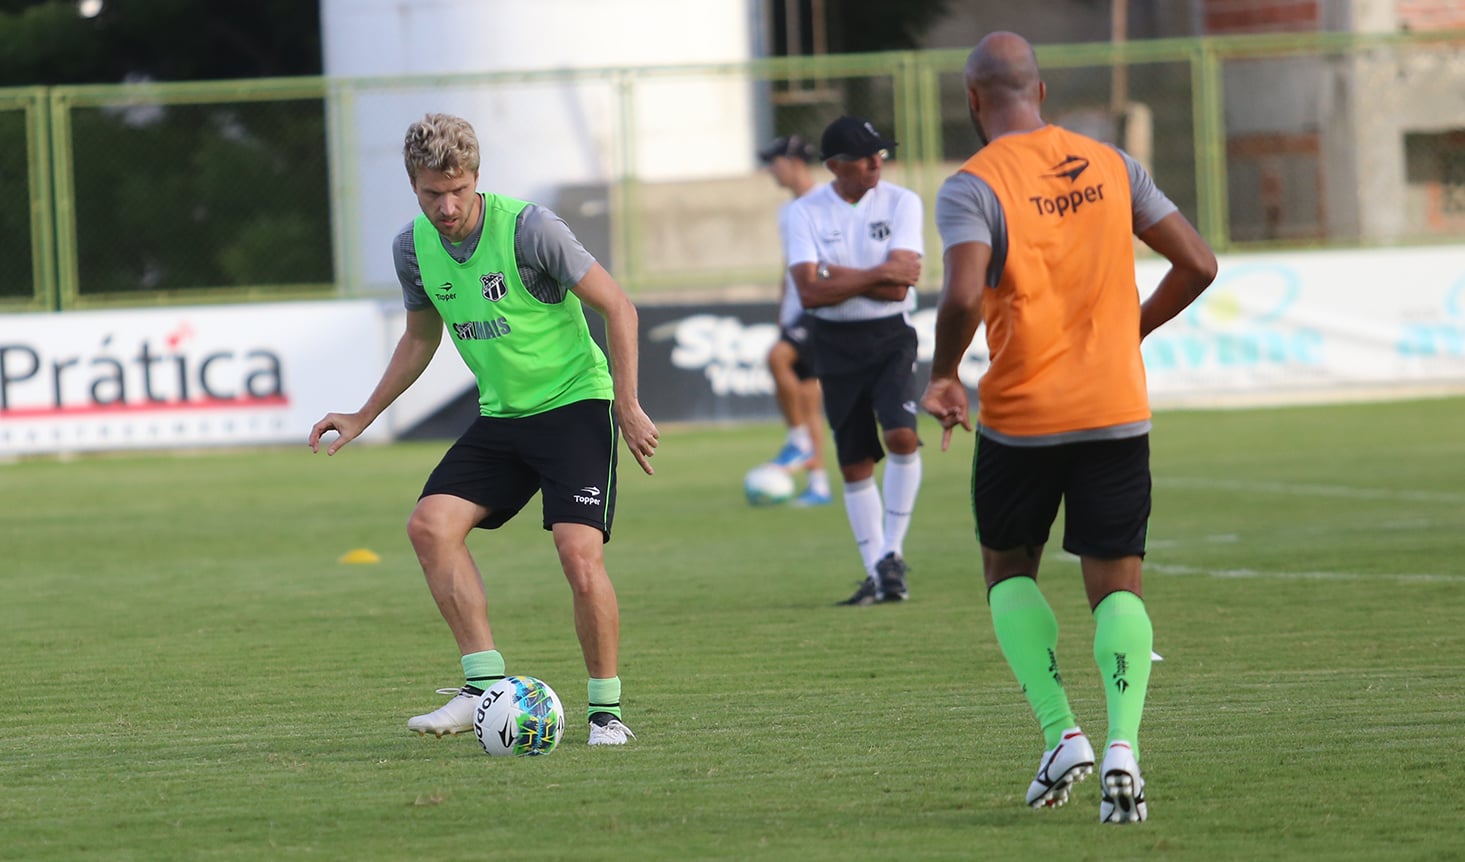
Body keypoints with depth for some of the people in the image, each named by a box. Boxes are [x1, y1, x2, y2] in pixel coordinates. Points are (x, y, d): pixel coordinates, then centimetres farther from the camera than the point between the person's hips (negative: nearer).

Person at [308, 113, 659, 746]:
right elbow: (420, 338, 19)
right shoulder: (413, 248, -1)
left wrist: (628, 407, -12)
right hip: (500, 416, 6)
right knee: (430, 524, -14)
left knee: (579, 552, -19)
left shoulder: (528, 229, -19)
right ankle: (486, 685, -9)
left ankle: (606, 711, -4)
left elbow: (617, 306, -11)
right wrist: (363, 417, 16)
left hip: (575, 403, -6)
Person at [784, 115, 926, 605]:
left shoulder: (900, 203, -3)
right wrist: (875, 276, -16)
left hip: (890, 338, -1)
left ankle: (892, 553, -5)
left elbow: (899, 286, -13)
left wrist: (838, 277, -14)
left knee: (901, 435, -20)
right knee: (854, 462, 4)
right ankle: (877, 573, 14)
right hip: (835, 343, 1)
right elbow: (810, 291, -14)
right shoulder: (805, 212, -2)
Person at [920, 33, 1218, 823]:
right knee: (1117, 585, 6)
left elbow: (964, 297, -25)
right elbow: (1197, 265, 5)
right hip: (1116, 410, 3)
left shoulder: (972, 187, -9)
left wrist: (943, 377, -7)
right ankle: (1123, 743, -16)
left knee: (1008, 570, 18)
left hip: (1020, 417, -3)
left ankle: (1061, 734, 2)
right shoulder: (1110, 166, 6)